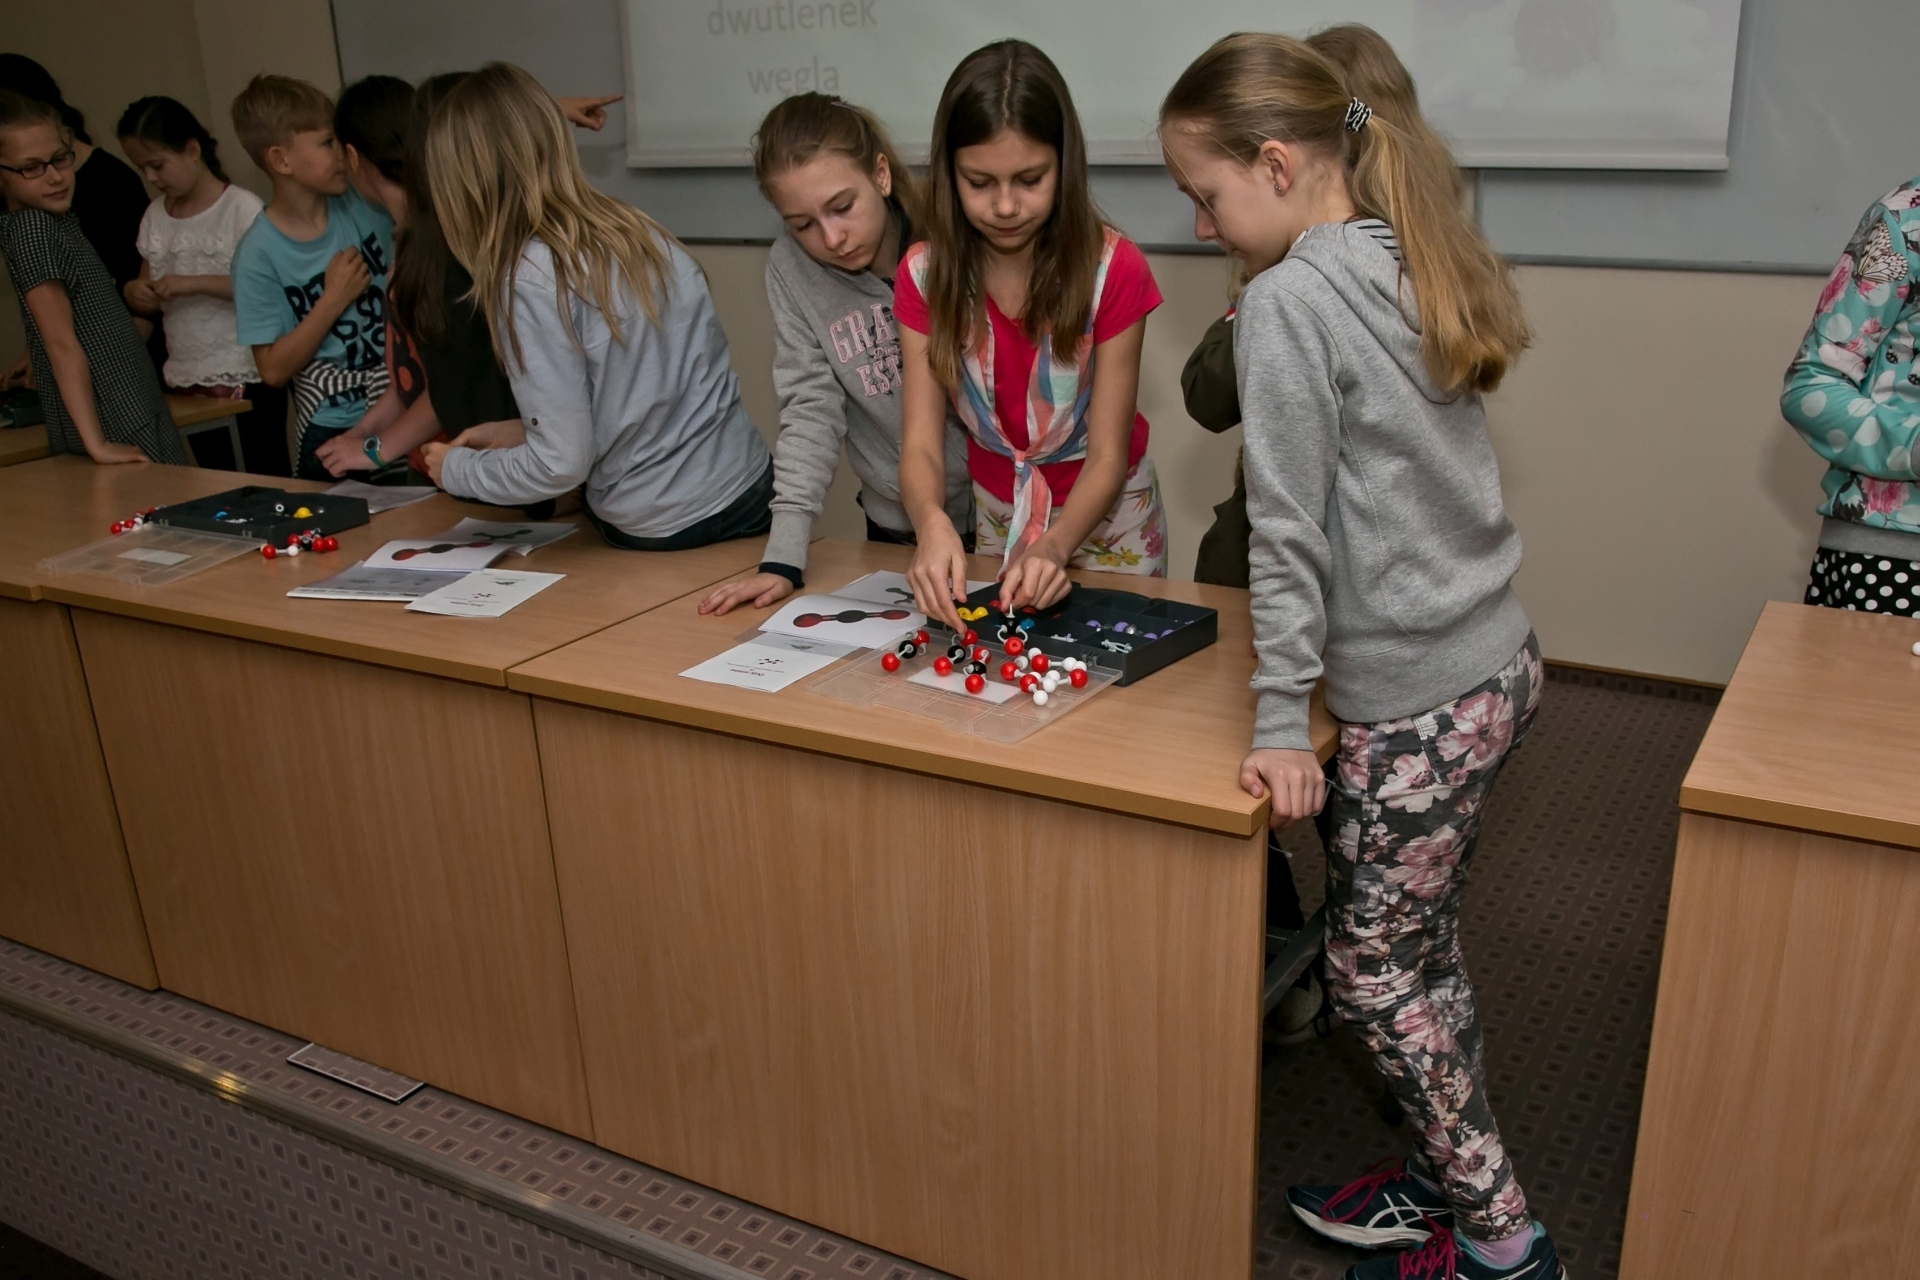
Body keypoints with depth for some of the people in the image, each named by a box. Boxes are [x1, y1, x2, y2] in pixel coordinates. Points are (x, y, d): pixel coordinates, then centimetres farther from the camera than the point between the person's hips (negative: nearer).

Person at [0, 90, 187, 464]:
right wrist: (97, 445, -24)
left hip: (137, 413, 9)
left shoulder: (59, 218, 13)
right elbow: (62, 343, -20)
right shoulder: (31, 229, -14)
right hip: (115, 429, -9)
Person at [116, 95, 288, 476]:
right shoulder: (155, 216, 11)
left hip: (245, 379, -6)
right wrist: (133, 292, -4)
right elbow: (151, 297, 18)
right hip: (186, 382, 6)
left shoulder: (241, 208, -9)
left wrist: (196, 283, -21)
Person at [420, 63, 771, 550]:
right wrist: (523, 432, 17)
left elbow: (562, 464, -18)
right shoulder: (639, 229, 2)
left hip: (658, 534, -5)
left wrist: (456, 468, 0)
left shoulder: (528, 279, -17)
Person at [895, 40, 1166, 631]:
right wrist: (933, 523, -44)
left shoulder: (1113, 270, -23)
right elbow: (921, 443, -22)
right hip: (995, 516, 2)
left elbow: (1107, 457, -22)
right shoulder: (924, 274, -16)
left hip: (1103, 516, -2)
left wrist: (1053, 545, -42)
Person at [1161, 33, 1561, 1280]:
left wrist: (1280, 720, -14)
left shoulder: (1289, 301, -16)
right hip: (1499, 663, 9)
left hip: (1414, 702, -9)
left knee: (1375, 971, 7)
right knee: (1423, 944, 19)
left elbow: (1289, 532, -17)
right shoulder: (1412, 269, 8)